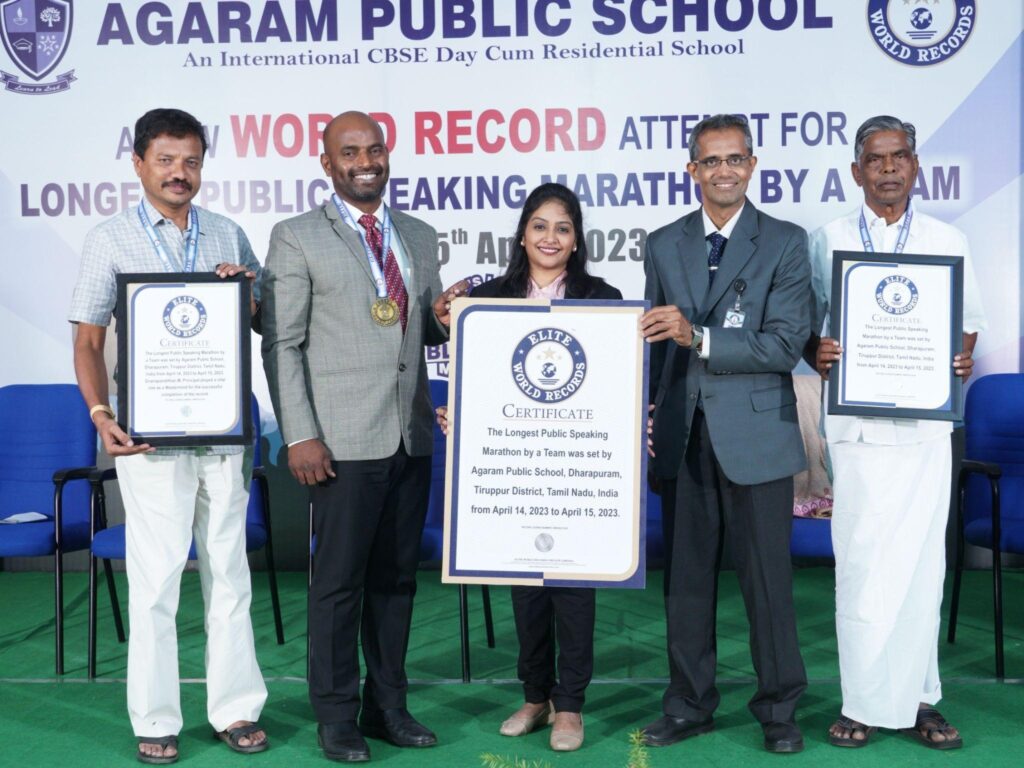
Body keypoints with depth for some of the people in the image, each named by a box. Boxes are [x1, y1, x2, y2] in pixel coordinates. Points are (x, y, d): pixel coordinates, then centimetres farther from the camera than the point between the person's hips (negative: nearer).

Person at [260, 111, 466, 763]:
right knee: (340, 580, 2)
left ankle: (388, 704, 25)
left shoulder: (420, 237, 14)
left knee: (397, 576, 12)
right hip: (344, 439, -5)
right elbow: (281, 344, -5)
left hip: (411, 435, 5)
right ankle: (337, 714, 16)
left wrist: (443, 318, -3)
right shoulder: (297, 239, -1)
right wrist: (299, 435, -13)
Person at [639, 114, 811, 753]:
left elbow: (786, 345, -11)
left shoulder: (786, 242, -1)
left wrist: (699, 337, -19)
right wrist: (645, 414, 5)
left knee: (768, 578, 4)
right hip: (683, 436, 3)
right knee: (686, 576, 10)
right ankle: (690, 706, 24)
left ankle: (779, 710, 21)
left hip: (756, 434, -3)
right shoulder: (664, 245, 11)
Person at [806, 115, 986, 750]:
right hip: (857, 422, -1)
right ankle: (865, 703, 9)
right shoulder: (828, 241, 7)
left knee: (920, 561, 3)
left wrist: (963, 359, -6)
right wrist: (817, 353, -12)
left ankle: (918, 699, 15)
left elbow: (970, 322, 15)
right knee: (861, 563, -1)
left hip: (925, 423, 1)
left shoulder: (948, 240, 10)